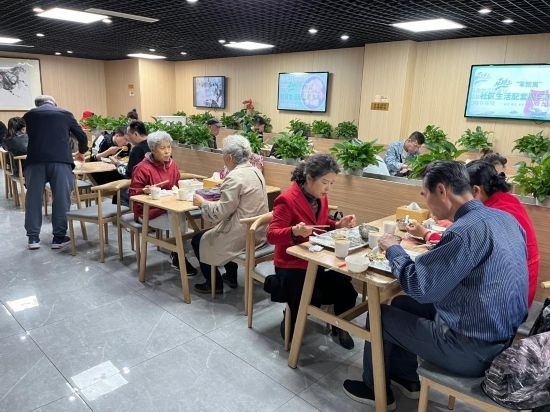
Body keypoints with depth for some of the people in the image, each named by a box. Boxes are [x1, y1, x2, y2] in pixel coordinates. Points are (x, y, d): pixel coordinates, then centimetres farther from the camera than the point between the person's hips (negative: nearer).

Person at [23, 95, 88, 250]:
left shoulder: (29, 114, 18)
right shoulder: (65, 114, 15)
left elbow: (28, 136, 25)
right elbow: (82, 136, 17)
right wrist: (81, 152, 35)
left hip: (35, 160, 2)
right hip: (60, 160, -1)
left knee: (33, 198, 9)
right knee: (61, 199, 4)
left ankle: (33, 238, 13)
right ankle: (59, 237, 7)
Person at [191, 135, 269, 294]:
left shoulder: (234, 177, -22)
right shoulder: (256, 171, 4)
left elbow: (220, 213, -20)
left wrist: (202, 203, -5)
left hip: (243, 236, -9)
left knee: (198, 241, 12)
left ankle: (214, 284, 23)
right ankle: (231, 276, 38)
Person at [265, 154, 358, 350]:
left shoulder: (321, 197, 3)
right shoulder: (287, 200, -20)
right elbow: (272, 235, -21)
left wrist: (338, 224, -2)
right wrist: (295, 231, -40)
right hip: (292, 265, -6)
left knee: (347, 292, -10)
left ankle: (339, 326, 21)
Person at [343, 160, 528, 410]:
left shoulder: (467, 230, -28)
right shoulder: (504, 218, 1)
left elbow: (418, 287, -25)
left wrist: (393, 250, -10)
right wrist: (434, 241, 10)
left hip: (473, 349, -9)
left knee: (380, 315, 8)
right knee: (402, 304, 21)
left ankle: (376, 391, 30)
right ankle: (406, 379, 37)